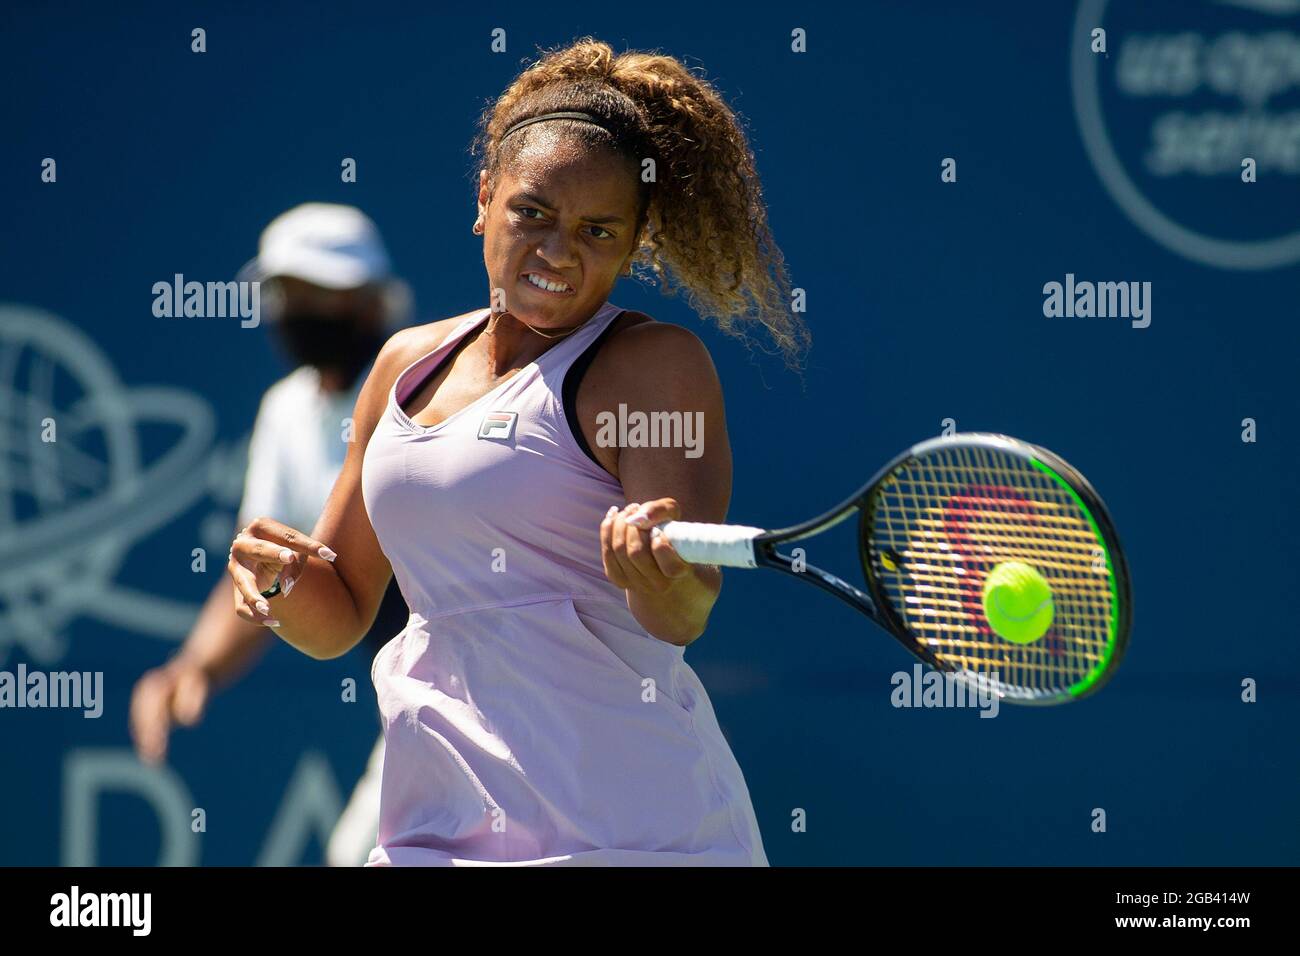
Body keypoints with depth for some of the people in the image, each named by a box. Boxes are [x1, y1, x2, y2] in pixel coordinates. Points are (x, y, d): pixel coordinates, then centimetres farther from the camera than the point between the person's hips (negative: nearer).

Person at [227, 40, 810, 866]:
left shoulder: (657, 364, -5)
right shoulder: (410, 364, 13)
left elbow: (681, 619, -17)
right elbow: (337, 620, 17)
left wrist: (663, 573, -40)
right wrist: (282, 577, -4)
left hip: (622, 829, -5)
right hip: (434, 827, 6)